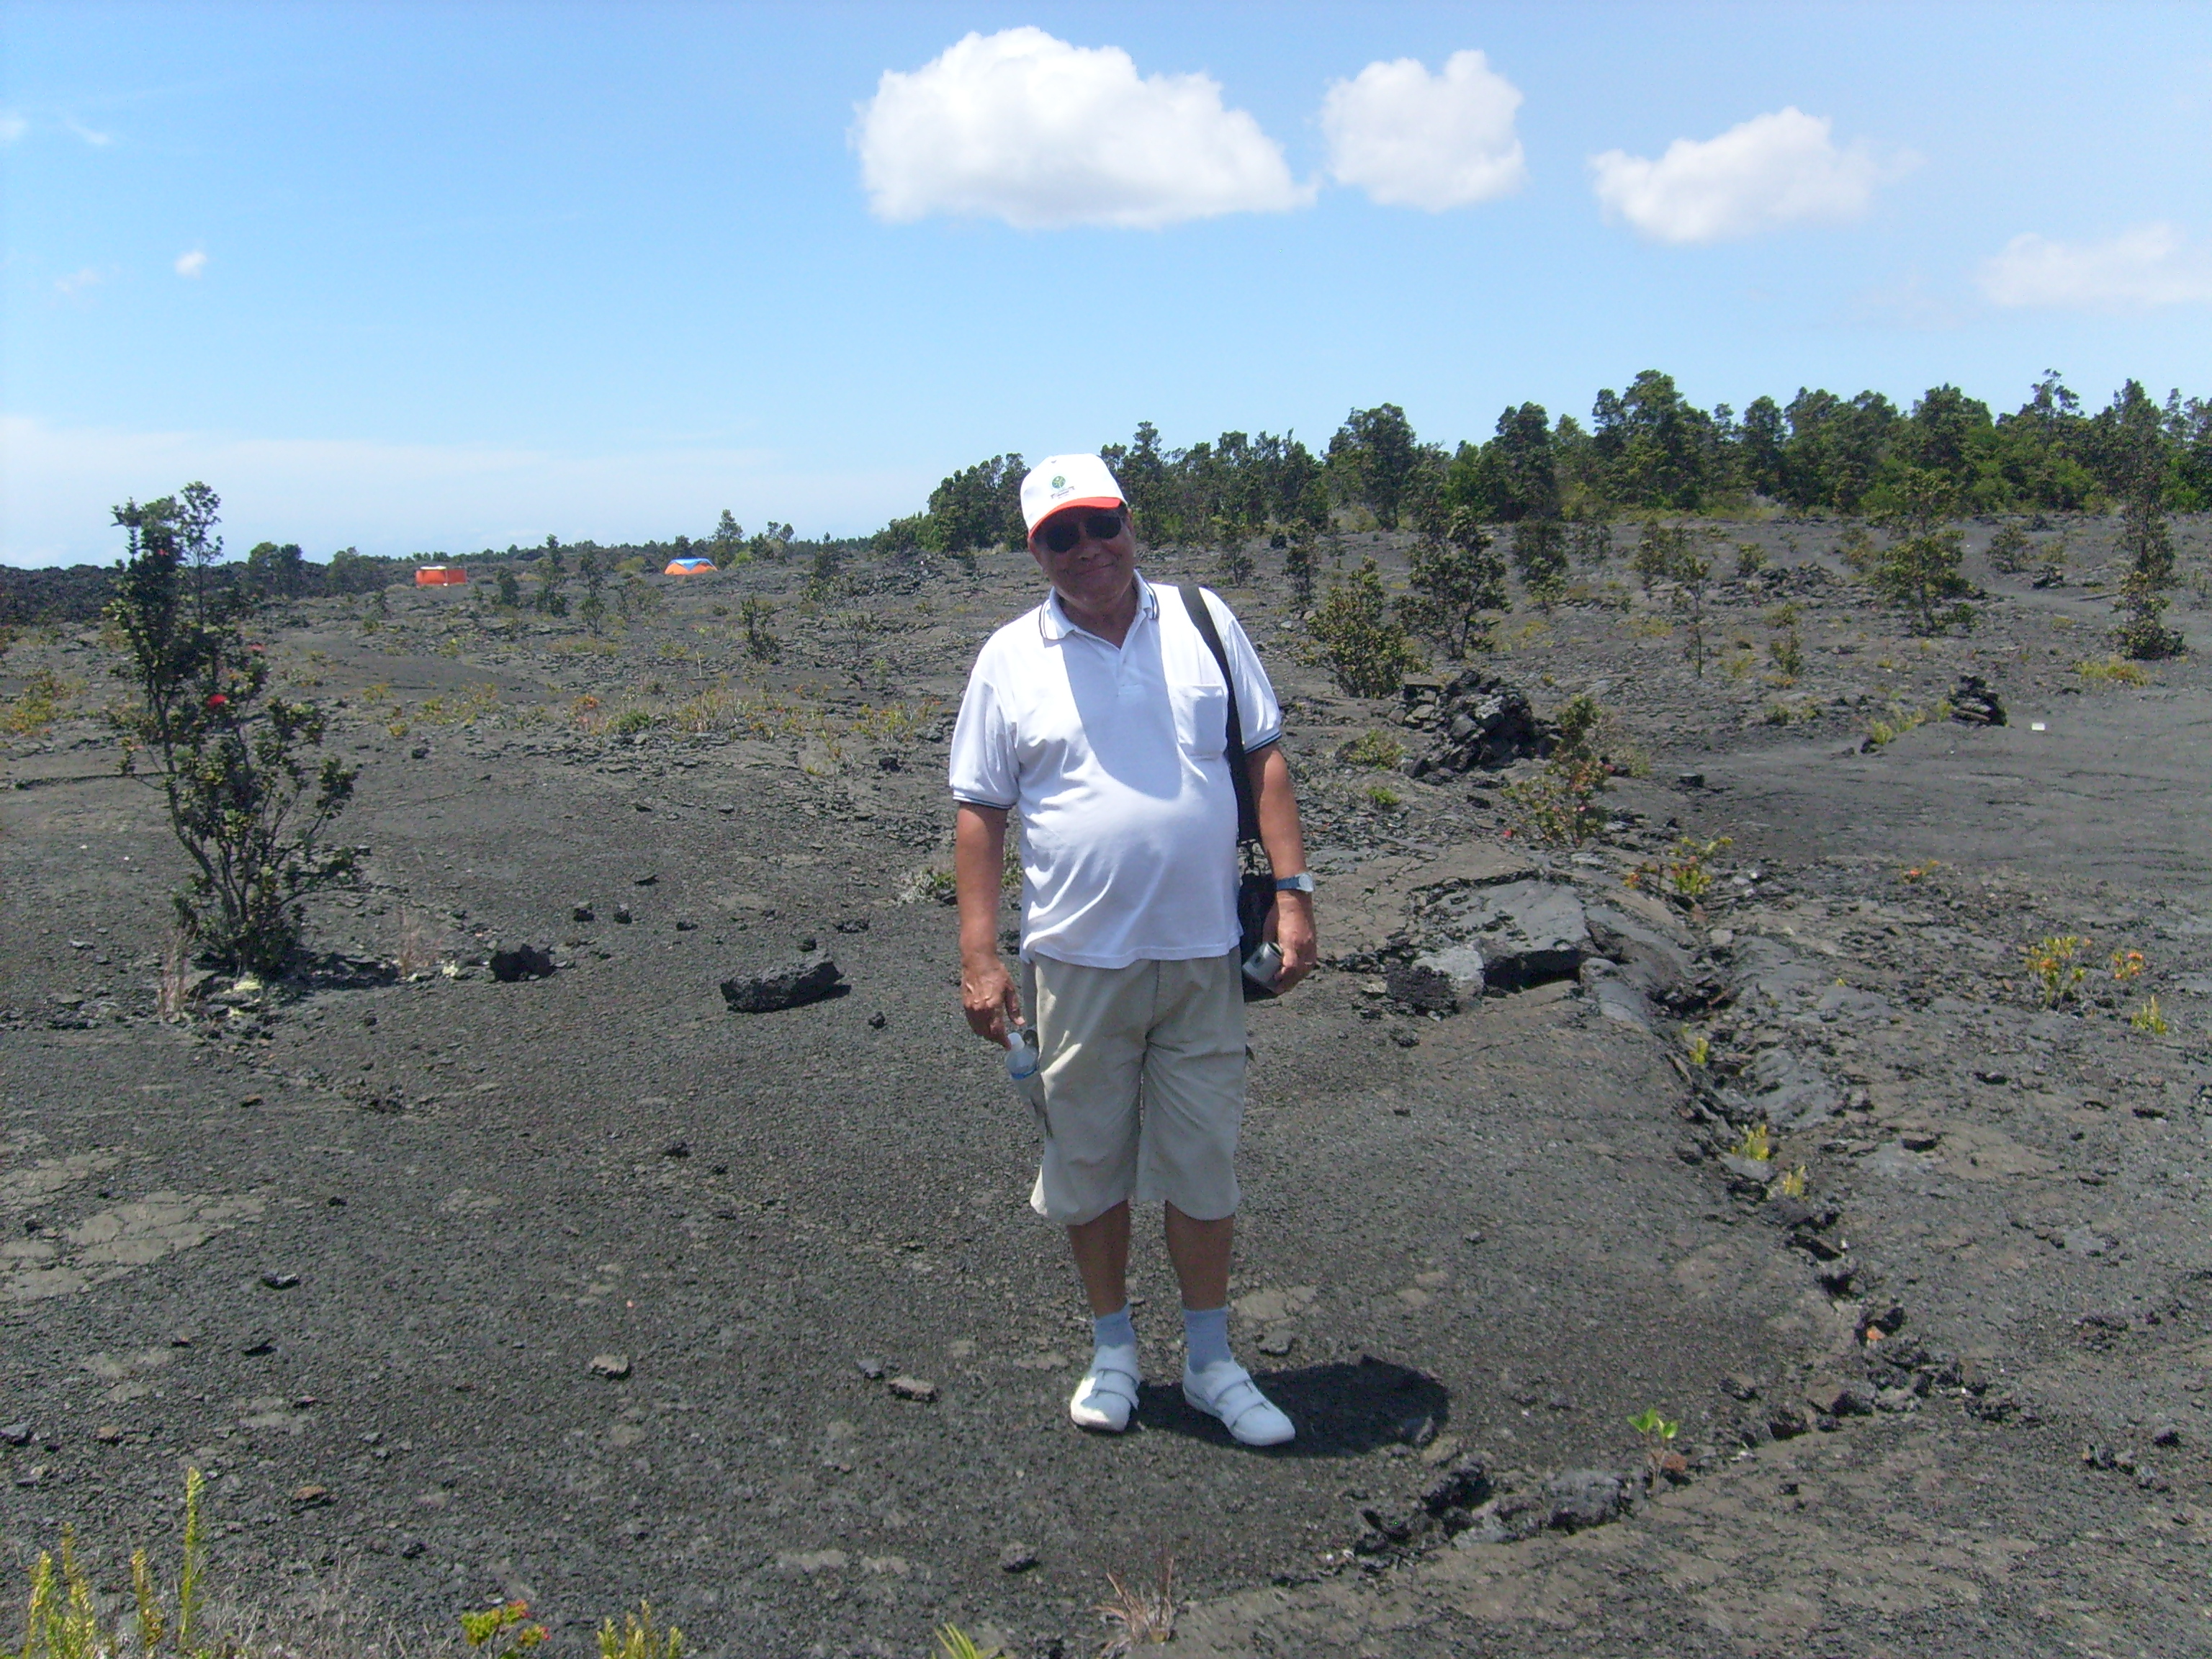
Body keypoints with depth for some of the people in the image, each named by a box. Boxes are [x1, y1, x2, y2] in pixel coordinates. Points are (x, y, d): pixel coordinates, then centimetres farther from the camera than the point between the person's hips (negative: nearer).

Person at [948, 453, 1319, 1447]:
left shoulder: (1202, 622, 5)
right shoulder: (1010, 659, 0)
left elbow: (1264, 760, 8)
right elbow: (978, 812, 1)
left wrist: (1291, 891, -1)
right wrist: (979, 958, -4)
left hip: (1203, 953, 1)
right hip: (1078, 960, -1)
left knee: (1203, 1162, 11)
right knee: (1089, 1163, 12)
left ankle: (1210, 1359, 28)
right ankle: (1112, 1349, 32)